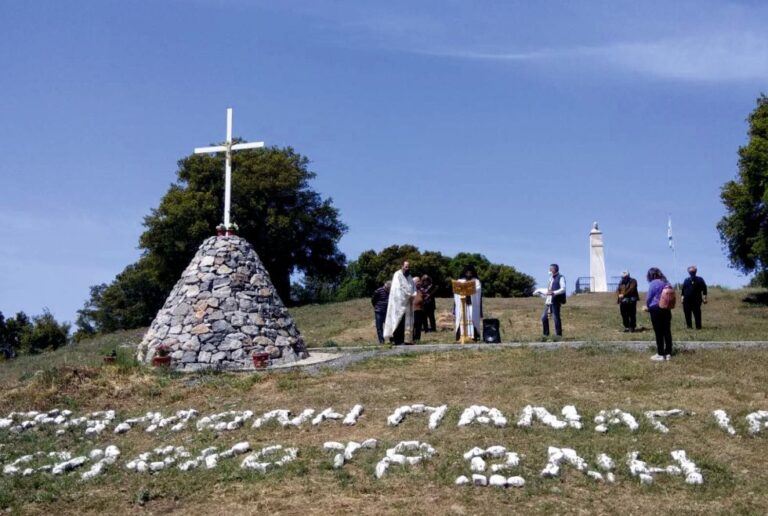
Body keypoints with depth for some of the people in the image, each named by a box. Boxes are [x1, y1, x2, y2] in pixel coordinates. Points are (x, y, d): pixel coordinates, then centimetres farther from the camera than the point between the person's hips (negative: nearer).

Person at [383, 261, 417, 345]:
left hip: (408, 302, 7)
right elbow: (399, 288, -14)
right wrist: (409, 295, -12)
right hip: (399, 302, -7)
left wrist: (412, 296, -8)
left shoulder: (409, 277, 17)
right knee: (399, 321, -11)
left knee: (407, 321, 3)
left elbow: (413, 288, 12)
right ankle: (398, 340, -12)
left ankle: (406, 339, 3)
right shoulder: (397, 275, -5)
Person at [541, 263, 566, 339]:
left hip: (556, 301, -8)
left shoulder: (561, 278, -2)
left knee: (556, 317, -7)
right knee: (544, 317, 4)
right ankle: (546, 334, 11)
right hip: (548, 300, 8)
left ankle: (558, 334, 0)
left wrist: (554, 292, -25)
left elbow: (563, 289, -13)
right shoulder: (551, 278, 22)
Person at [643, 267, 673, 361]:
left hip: (656, 310, -6)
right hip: (667, 310, 6)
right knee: (667, 332, 9)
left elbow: (649, 298, -6)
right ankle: (668, 353, 13)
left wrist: (647, 307, 15)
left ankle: (660, 354, 2)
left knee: (659, 333, -1)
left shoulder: (653, 283, -11)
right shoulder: (666, 283, 7)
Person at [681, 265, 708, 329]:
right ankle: (689, 326, 13)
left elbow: (704, 289, 3)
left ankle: (698, 326, 3)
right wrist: (682, 297, 7)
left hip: (696, 300, -2)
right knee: (687, 314, 4)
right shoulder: (686, 280, 12)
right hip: (687, 300, 2)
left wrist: (704, 297, -4)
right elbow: (683, 290, 14)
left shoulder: (700, 279, 6)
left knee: (697, 314, -2)